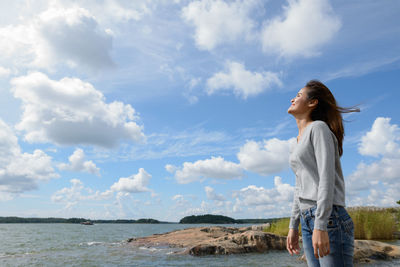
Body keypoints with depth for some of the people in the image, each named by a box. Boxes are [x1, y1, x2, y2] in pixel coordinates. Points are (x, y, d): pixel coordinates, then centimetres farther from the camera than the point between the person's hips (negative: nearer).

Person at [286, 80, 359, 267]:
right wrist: (293, 225, 19)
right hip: (307, 220, 8)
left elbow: (327, 177, -15)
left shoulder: (319, 128, -4)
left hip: (329, 218, -8)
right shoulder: (301, 139, 21)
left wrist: (321, 225, -22)